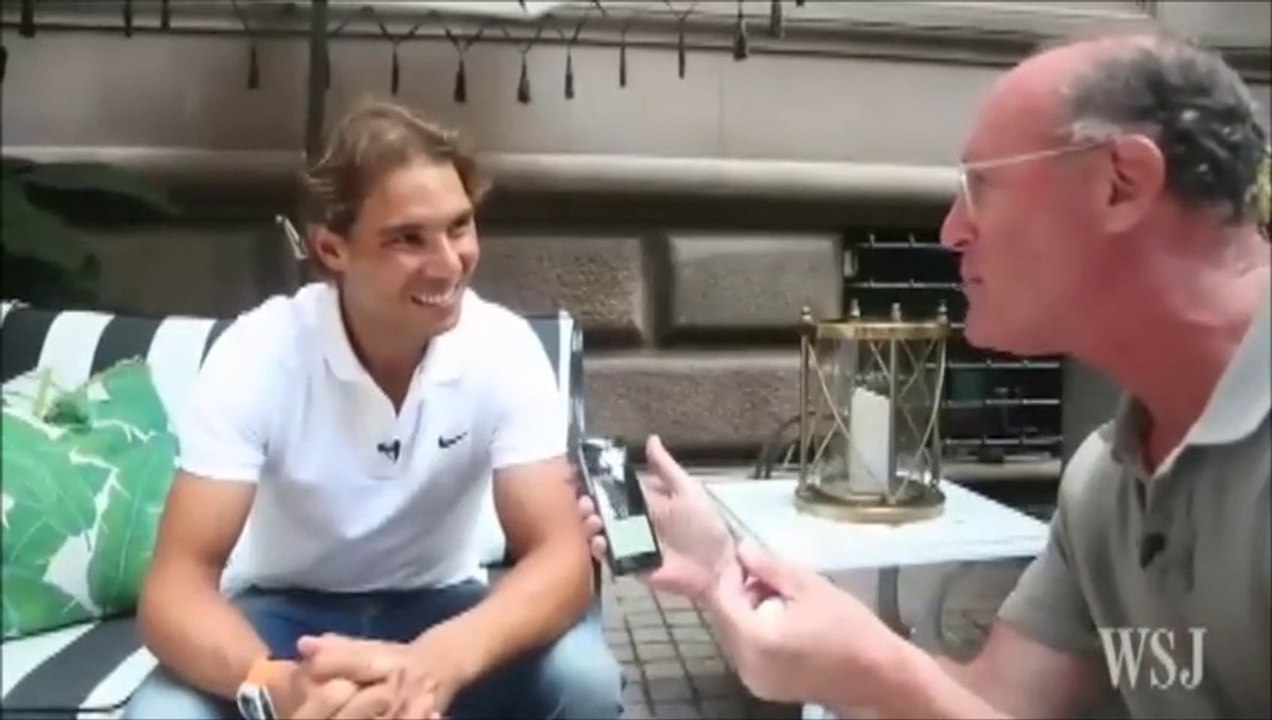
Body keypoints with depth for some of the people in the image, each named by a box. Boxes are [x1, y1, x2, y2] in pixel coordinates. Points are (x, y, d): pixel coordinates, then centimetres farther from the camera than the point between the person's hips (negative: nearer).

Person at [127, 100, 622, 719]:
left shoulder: (505, 348, -20)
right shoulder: (258, 353, -22)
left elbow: (560, 557, -24)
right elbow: (176, 583, -25)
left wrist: (442, 659, -46)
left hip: (436, 606, 1)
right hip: (284, 610, 0)